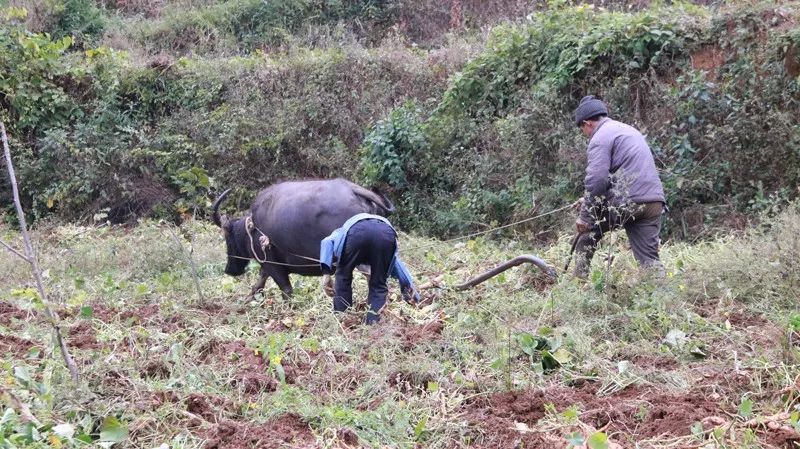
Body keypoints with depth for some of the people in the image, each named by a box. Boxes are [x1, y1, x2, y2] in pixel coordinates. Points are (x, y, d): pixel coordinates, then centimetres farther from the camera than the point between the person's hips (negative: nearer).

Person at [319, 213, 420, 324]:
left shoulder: (341, 232, 41)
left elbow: (327, 242, 16)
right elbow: (398, 265, 42)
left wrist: (326, 274, 8)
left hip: (358, 231, -2)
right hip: (386, 233, 2)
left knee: (343, 277, 22)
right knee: (378, 285, 20)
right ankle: (373, 323, 9)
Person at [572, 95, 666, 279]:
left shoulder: (600, 138, -3)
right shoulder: (627, 129, 26)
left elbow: (596, 180, -14)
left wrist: (585, 216, -8)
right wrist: (589, 201, 33)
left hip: (628, 202, -7)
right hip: (654, 202, 7)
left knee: (586, 232, 13)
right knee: (649, 258, 5)